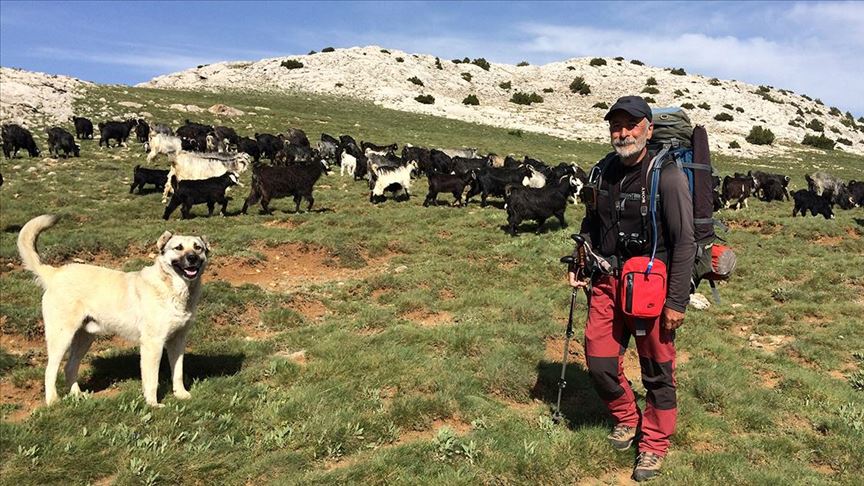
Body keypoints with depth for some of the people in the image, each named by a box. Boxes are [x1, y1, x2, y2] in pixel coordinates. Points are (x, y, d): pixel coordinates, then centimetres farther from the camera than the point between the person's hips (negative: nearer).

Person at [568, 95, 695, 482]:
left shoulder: (667, 176, -12)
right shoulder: (601, 173, 7)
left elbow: (684, 242, -12)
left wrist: (677, 302, -15)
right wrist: (579, 266, 10)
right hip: (606, 281, 5)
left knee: (657, 370, 6)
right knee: (599, 362, 8)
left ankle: (653, 444, 27)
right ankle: (626, 418, 37)